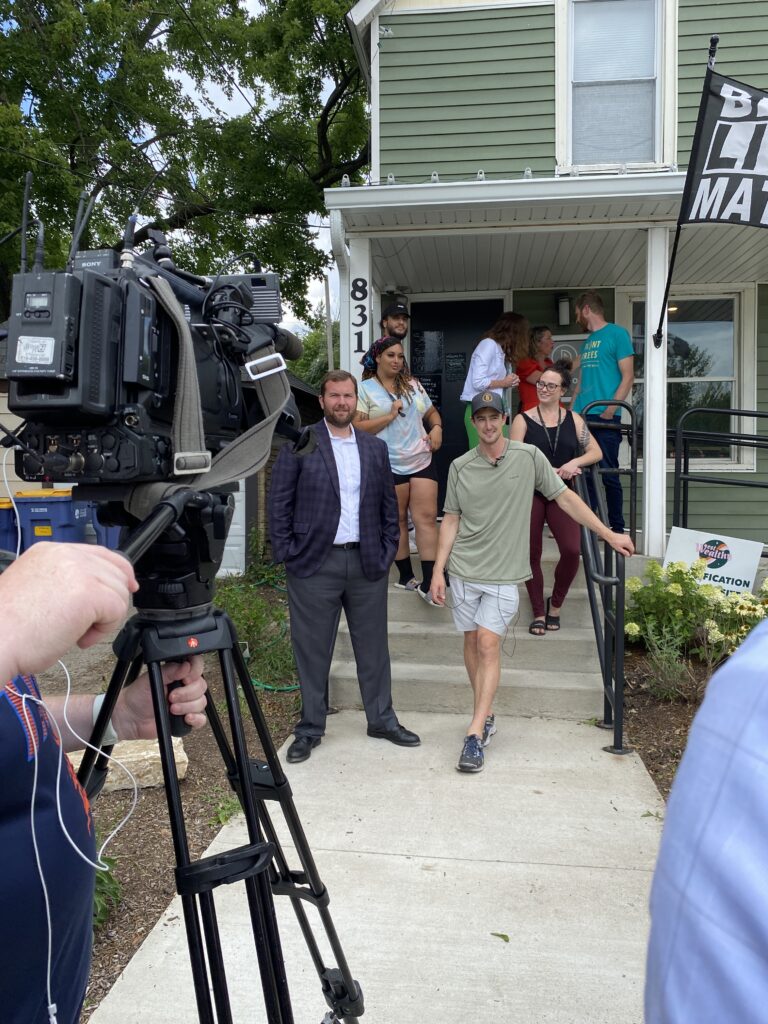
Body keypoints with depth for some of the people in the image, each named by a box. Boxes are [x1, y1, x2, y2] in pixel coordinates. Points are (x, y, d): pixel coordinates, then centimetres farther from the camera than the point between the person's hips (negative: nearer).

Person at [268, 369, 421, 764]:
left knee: (373, 646, 12)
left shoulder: (375, 448, 11)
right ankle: (310, 728, 20)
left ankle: (382, 719, 27)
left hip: (367, 563, 3)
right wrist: (286, 553, -8)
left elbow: (389, 505, 14)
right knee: (312, 650, 6)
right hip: (314, 564, -3)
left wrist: (387, 551, 5)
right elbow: (279, 502, -2)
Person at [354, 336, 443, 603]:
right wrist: (390, 416, -15)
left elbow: (431, 412, 23)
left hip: (421, 461, 4)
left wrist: (437, 428, 1)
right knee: (397, 521, 7)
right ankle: (406, 576, 22)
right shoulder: (365, 389, -2)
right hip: (389, 466, -3)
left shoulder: (412, 384, 14)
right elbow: (357, 428, -10)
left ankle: (428, 583, -6)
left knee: (427, 518, -6)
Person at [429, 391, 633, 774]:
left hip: (503, 573, -2)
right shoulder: (460, 466, 3)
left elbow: (565, 497, 3)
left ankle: (475, 734, -9)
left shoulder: (529, 457, -1)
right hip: (464, 569, 3)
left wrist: (609, 535, 3)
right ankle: (486, 716, 26)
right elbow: (451, 520, 8)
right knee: (472, 642, 9)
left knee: (488, 643, -11)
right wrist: (438, 570, 3)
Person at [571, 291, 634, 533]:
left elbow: (628, 377, -7)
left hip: (604, 417, -7)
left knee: (609, 475, -3)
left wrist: (610, 410, -15)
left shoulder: (617, 333, -1)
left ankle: (617, 529, 6)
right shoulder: (586, 342, 21)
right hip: (581, 418, 7)